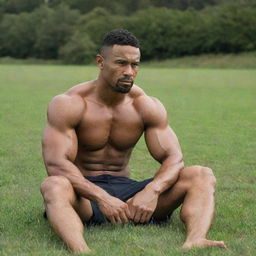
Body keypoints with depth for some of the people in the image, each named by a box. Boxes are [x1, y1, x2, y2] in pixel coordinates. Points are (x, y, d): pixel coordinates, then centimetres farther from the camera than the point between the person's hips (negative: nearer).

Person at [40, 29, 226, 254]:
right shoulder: (68, 104, -10)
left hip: (125, 189, 4)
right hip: (84, 193, -3)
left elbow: (174, 159, -7)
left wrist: (151, 191, -30)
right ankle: (80, 250, -64)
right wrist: (102, 198, -36)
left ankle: (194, 243, -44)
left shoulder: (147, 106, 1)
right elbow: (56, 164, -21)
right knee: (53, 186, -39)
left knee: (203, 176, -15)